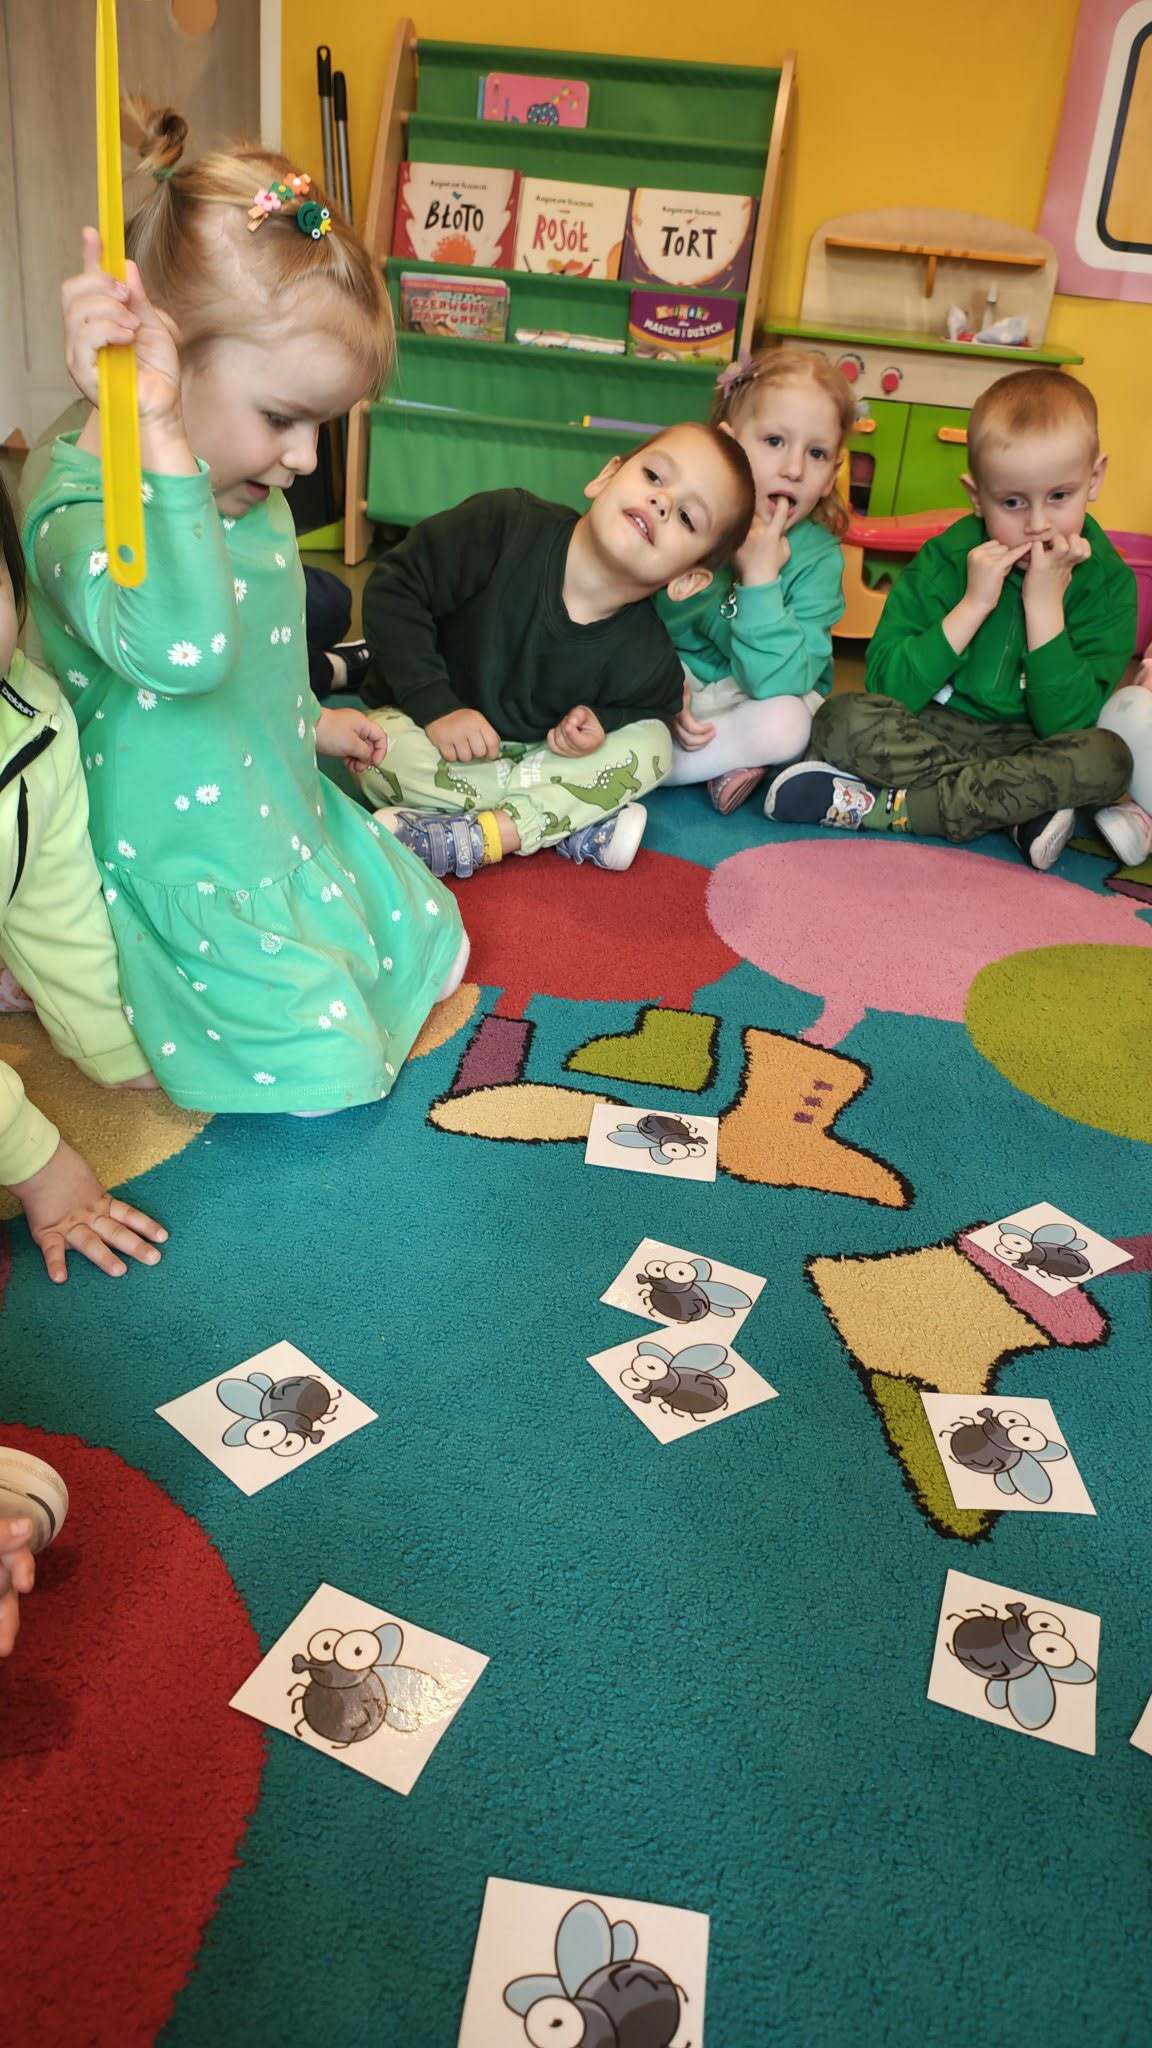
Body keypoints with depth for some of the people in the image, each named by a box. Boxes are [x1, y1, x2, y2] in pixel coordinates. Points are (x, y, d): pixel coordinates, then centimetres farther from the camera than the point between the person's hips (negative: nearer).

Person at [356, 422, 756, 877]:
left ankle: (476, 836, -28)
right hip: (424, 715, -2)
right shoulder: (503, 523, -26)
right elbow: (394, 588, -20)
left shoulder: (648, 659, -18)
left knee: (650, 747, -16)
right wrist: (436, 706, -27)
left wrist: (597, 722, -20)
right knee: (386, 754, -32)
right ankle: (577, 825, -21)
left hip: (540, 750, 2)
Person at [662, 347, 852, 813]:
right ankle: (724, 766, -15)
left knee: (785, 726, -36)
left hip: (755, 699, -2)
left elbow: (777, 682, -28)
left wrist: (760, 578, -35)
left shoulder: (819, 558, -18)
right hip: (673, 682, 3)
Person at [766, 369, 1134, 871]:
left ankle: (895, 807, -28)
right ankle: (1022, 807, -26)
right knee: (843, 720, -27)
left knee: (1108, 758, -30)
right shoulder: (948, 557, -7)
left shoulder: (1107, 581, -6)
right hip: (927, 733, 0)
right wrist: (974, 603, -21)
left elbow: (1065, 722, -15)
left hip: (1025, 746, 1)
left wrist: (1044, 601, -20)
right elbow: (886, 686, -15)